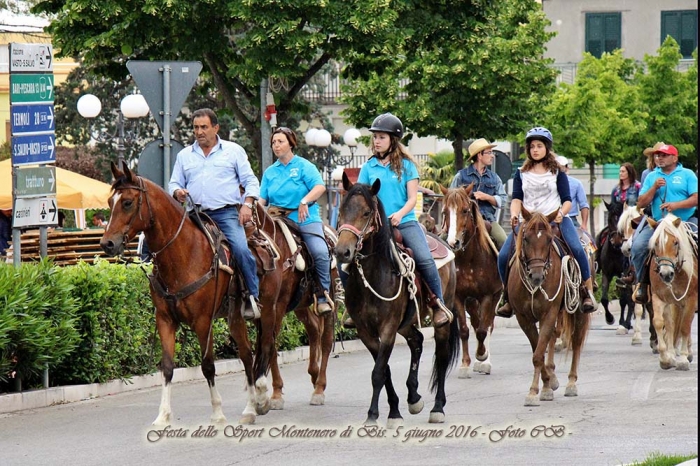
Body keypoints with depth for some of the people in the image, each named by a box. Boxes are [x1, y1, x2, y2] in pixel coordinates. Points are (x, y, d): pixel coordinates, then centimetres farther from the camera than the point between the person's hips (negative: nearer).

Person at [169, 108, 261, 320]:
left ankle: (252, 295, -14)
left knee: (241, 249, -24)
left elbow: (250, 181, 9)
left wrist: (247, 204, -7)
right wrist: (177, 192, -4)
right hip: (196, 214, 3)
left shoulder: (234, 151, 11)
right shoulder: (184, 155, 19)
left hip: (226, 213, -3)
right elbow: (174, 183, 20)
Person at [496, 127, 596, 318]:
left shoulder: (557, 172, 9)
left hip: (556, 220, -2)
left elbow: (567, 200, 4)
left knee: (577, 249, -28)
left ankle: (588, 292, -18)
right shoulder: (521, 174, 14)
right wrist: (514, 215, -18)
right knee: (504, 256, -15)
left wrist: (561, 213, -18)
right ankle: (509, 297, 2)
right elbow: (516, 199, 3)